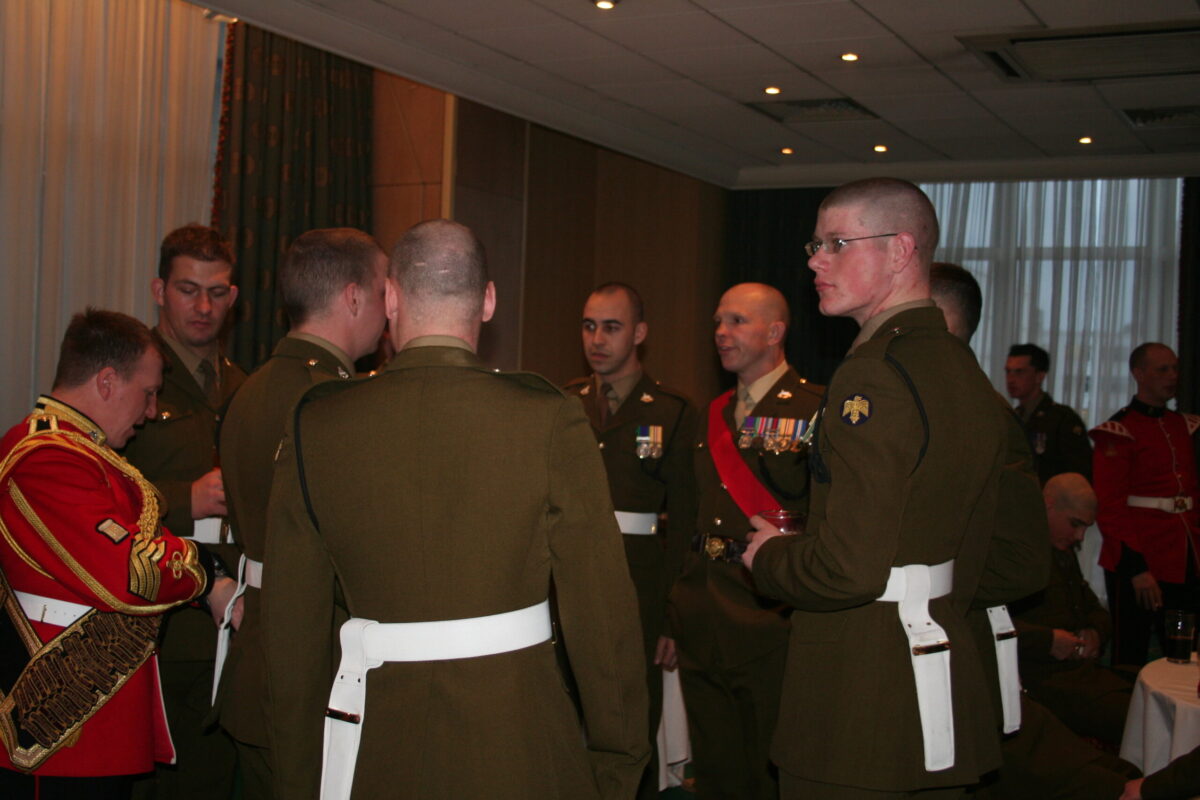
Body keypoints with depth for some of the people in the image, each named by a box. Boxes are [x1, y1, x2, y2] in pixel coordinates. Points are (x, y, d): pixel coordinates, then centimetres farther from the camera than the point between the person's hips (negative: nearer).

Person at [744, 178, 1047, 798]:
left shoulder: (874, 378, -19)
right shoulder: (967, 374, 10)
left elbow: (849, 567, -27)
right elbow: (1024, 565, 15)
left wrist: (767, 556, -8)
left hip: (857, 719, -9)